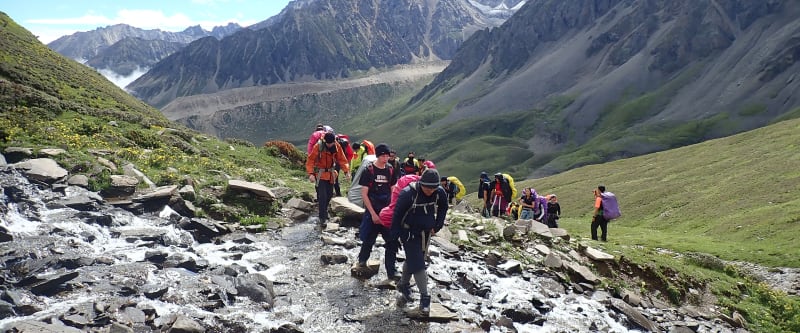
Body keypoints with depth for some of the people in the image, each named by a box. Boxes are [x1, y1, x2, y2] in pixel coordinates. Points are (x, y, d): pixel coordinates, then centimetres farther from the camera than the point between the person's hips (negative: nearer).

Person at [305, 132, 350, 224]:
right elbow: (310, 160, -18)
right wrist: (311, 173, -29)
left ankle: (324, 210, 37)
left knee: (329, 194, 15)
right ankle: (322, 217, -2)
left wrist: (346, 171, -15)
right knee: (322, 195, -11)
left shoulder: (337, 147, -6)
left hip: (331, 174, 5)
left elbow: (342, 159, -2)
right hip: (320, 174, -5)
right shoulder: (318, 146, -19)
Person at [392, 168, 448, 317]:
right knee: (418, 265, -9)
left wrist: (437, 226, 8)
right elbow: (397, 214, -17)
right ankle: (425, 303, -8)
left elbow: (443, 208, 9)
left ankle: (404, 288, 40)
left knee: (412, 261, 19)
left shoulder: (440, 193, -13)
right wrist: (395, 236, -12)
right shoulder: (408, 193, -27)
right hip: (409, 233, -5)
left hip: (426, 233, 5)